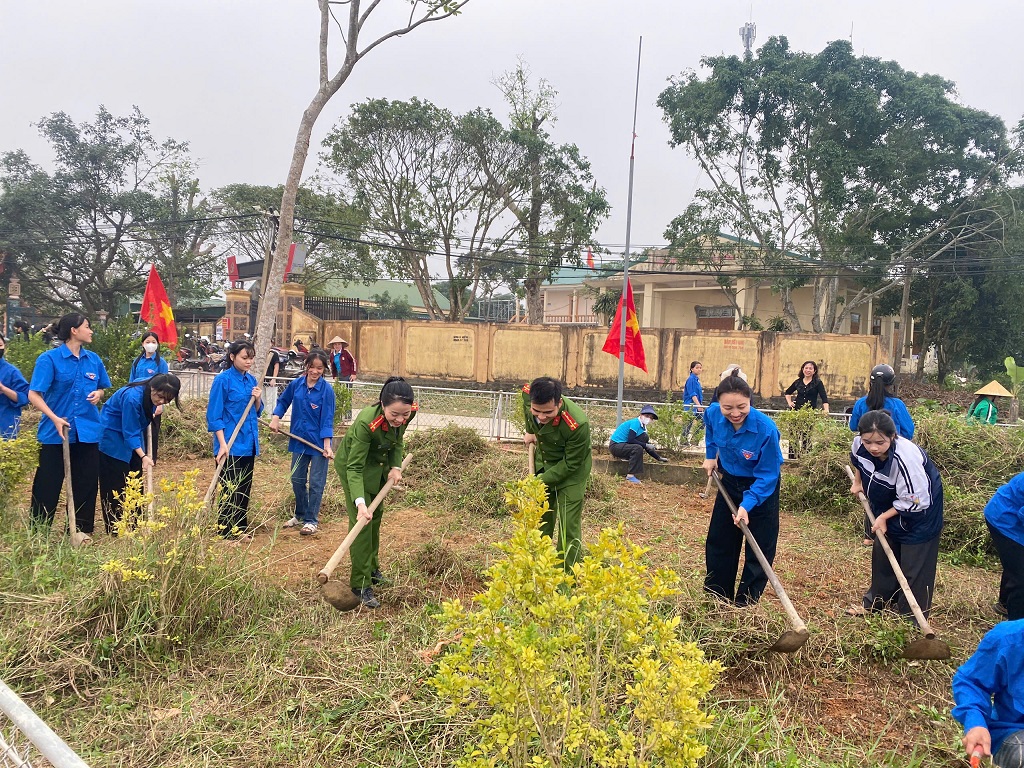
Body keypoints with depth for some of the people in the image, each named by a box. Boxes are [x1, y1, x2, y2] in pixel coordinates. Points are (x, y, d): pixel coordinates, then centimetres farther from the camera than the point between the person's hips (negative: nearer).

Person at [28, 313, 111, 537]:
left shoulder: (94, 359, 6)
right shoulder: (49, 359, -9)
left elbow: (102, 388, 19)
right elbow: (34, 394, -12)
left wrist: (98, 394, -4)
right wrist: (55, 419, -22)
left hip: (88, 431, 4)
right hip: (56, 432, -4)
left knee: (86, 483, 10)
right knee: (47, 484, 4)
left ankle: (82, 529, 23)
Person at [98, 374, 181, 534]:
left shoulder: (152, 396, -12)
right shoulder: (133, 397, -35)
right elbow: (129, 432, -31)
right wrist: (143, 456, -37)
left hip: (132, 438, 8)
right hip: (112, 438, -8)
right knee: (115, 485, -6)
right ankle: (115, 529, 0)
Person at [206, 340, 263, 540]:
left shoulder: (251, 380, 9)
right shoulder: (223, 380, -10)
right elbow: (214, 415, -12)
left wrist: (258, 399, -5)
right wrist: (222, 444, -18)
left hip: (248, 443, 7)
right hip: (230, 445, -7)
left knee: (245, 488, 13)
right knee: (230, 489, 0)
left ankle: (240, 528, 24)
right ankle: (226, 531, 10)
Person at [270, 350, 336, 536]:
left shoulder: (326, 390, -14)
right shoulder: (296, 384, -2)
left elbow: (327, 419, -15)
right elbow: (283, 401, 16)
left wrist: (327, 445, -21)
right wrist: (276, 418, 0)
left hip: (318, 443, -5)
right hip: (299, 440, 5)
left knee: (316, 483, 3)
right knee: (297, 479, 14)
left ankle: (311, 520, 15)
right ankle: (300, 514, 33)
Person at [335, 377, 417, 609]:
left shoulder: (409, 412, -25)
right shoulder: (366, 422, -42)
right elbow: (355, 468, -37)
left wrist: (396, 467, -16)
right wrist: (360, 503, -48)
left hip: (377, 463, 6)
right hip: (354, 464, -6)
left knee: (376, 515, 18)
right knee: (362, 521, -12)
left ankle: (372, 568, 35)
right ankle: (361, 585, -6)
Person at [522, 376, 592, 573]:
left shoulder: (577, 425, -39)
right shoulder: (527, 394, -23)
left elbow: (570, 464, -24)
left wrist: (541, 482, -23)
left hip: (570, 471, -6)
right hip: (542, 464, 6)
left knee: (568, 527, -8)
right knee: (538, 522, 13)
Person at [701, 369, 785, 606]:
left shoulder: (766, 429, -35)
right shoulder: (713, 413, -22)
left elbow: (767, 476, -26)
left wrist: (747, 505, -33)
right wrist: (710, 455, 4)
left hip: (761, 488, -5)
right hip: (730, 482, 5)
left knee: (760, 548, 0)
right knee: (718, 541, 12)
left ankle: (745, 604, 14)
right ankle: (716, 599, 28)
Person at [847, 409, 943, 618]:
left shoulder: (905, 458, -40)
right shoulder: (859, 444, -22)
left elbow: (915, 501, -29)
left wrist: (884, 517, -20)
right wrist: (857, 482, 14)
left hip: (921, 510, -7)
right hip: (889, 506, 7)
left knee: (914, 566, -2)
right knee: (882, 555, 19)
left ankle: (912, 617, 11)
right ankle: (876, 603, 36)